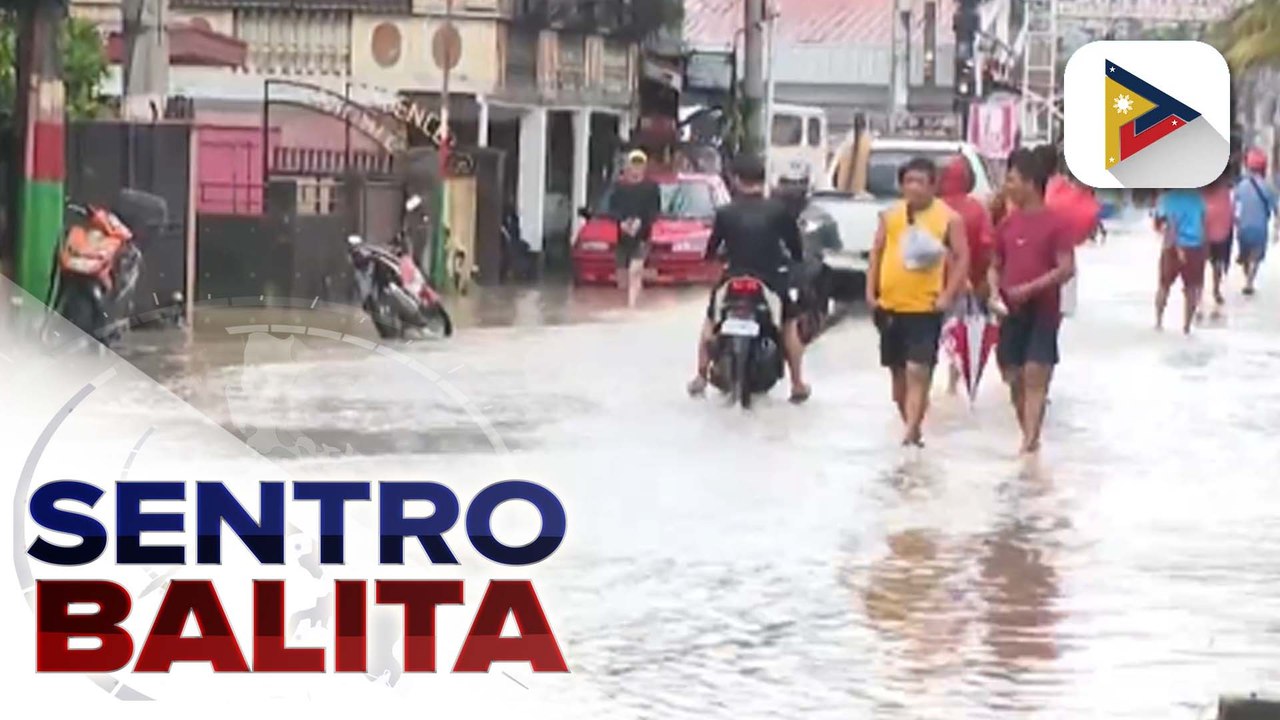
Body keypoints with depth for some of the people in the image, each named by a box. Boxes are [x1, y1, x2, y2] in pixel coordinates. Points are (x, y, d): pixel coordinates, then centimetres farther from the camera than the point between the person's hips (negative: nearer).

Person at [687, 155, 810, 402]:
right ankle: (797, 384, 16)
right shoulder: (779, 211, -4)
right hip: (771, 282, 0)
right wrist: (790, 260, 25)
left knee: (710, 322, 25)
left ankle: (700, 378, 19)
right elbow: (797, 250, 2)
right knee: (789, 324, 22)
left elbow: (711, 252, 5)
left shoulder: (725, 213, -4)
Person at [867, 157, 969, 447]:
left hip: (925, 308, -4)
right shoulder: (890, 215, 5)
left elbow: (962, 258, -4)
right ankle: (912, 428, 28)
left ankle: (911, 433, -15)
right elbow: (877, 253, 10)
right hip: (890, 305, 5)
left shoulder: (949, 218, -5)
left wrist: (948, 295, -12)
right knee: (898, 371, 13)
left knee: (918, 372, -12)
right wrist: (871, 291, 3)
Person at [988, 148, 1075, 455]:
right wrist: (995, 292, -3)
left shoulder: (1055, 223, -8)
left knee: (1035, 375, -13)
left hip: (1043, 311, -6)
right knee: (1014, 377, 8)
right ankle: (1030, 438, 22)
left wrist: (1030, 288, -21)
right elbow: (995, 265, 17)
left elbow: (1067, 268, -13)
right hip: (1011, 311, 6)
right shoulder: (1007, 224, 9)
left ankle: (1029, 441, -18)